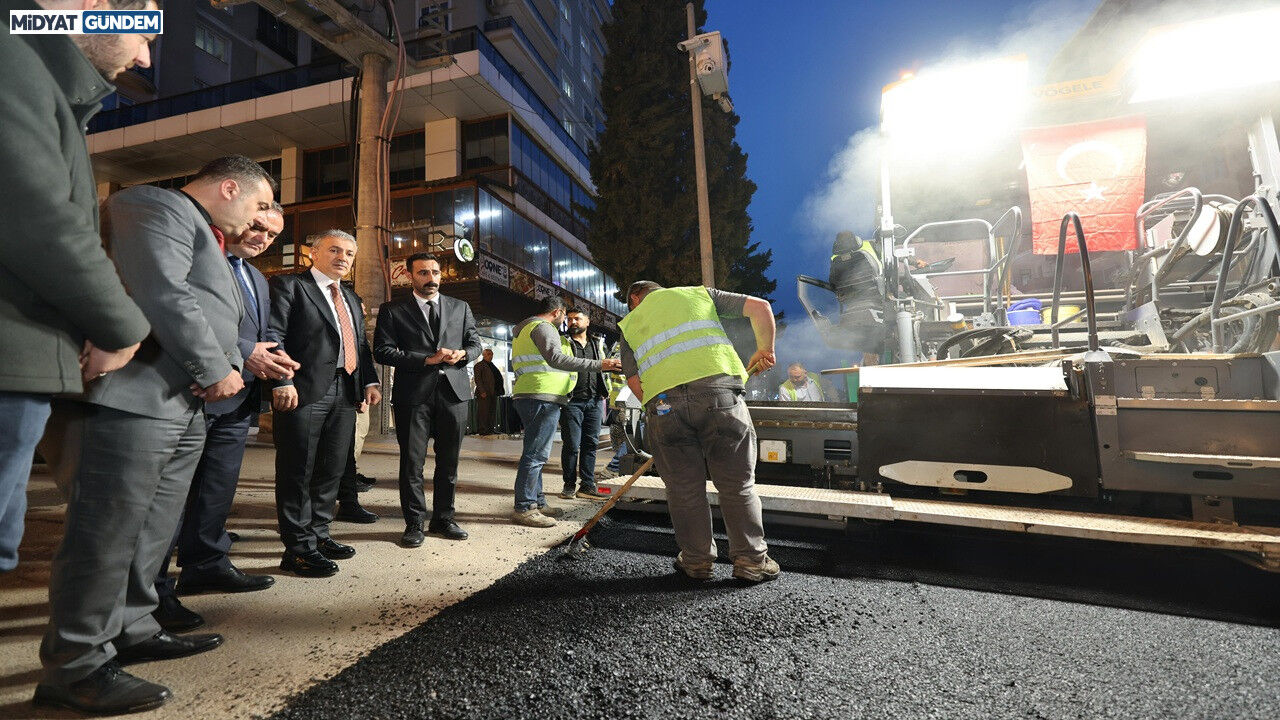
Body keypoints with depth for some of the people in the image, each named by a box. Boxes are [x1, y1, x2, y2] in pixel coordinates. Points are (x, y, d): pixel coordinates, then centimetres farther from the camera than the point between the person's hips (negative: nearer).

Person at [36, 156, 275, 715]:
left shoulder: (202, 237, 26)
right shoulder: (158, 207, -4)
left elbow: (213, 321, 24)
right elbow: (160, 293, -19)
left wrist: (232, 363, 3)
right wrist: (215, 369, -13)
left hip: (183, 408, 10)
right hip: (134, 398, -10)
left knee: (153, 529, 14)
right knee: (106, 532, -4)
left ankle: (129, 632, 26)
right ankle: (74, 667, 7)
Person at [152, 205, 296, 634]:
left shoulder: (257, 279, 21)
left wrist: (272, 358, 2)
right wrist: (241, 352, -23)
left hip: (238, 400, 8)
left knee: (219, 488, 15)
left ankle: (207, 565, 28)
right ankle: (152, 588, 9)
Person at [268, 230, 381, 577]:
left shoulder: (352, 299, 22)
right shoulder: (288, 285, 1)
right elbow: (273, 334, -9)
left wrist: (370, 381, 9)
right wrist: (282, 381, -19)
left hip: (345, 392, 7)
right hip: (304, 391, -7)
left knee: (332, 470, 13)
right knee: (298, 470, 1)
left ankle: (319, 535, 26)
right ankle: (298, 547, 9)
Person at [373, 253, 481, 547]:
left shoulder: (460, 308, 14)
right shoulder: (392, 310, 5)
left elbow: (475, 343, 15)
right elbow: (383, 350, -4)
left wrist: (462, 354, -8)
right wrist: (427, 359, -14)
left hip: (454, 391, 3)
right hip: (413, 393, -2)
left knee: (449, 461, 10)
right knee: (412, 462, 3)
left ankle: (443, 519, 24)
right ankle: (414, 523, 16)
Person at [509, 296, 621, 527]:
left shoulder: (525, 330, 27)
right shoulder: (543, 327, -7)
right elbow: (556, 358, -23)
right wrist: (598, 365, -28)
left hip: (527, 395, 11)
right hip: (542, 396, -11)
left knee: (536, 453, 13)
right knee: (536, 454, -10)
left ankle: (537, 502, 19)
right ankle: (523, 509, -7)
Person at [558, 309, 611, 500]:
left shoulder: (597, 343, 18)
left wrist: (603, 398, 14)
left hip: (594, 401, 4)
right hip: (572, 401, -4)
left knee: (591, 444, 4)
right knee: (571, 445, -3)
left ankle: (587, 485, 10)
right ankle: (569, 485, 9)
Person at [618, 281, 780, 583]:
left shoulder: (629, 323, 25)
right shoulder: (698, 293, 25)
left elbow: (634, 381, 12)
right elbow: (759, 306, 18)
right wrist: (765, 349, 29)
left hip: (662, 402, 1)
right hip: (717, 388, 0)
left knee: (683, 489, 14)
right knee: (737, 484, 11)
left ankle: (696, 560, 25)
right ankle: (752, 560, 19)